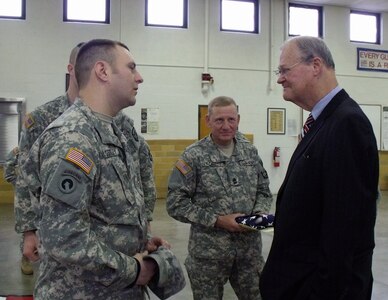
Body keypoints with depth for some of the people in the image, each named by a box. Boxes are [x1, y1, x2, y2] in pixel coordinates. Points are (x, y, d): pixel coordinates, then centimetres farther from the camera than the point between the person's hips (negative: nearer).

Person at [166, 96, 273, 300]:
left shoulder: (250, 151, 5)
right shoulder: (193, 156, -10)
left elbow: (264, 191, 13)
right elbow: (175, 203, -12)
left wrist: (258, 215, -8)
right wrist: (217, 221, -17)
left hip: (249, 247, 4)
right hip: (208, 251, -4)